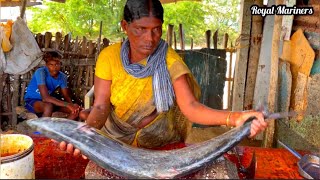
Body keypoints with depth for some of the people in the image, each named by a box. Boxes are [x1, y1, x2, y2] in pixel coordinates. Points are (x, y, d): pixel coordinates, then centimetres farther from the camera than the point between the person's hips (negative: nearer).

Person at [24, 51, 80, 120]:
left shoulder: (62, 76, -8)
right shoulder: (40, 72, -26)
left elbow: (66, 96, -2)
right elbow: (45, 97, -34)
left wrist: (72, 105, -26)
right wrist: (68, 105, -40)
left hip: (49, 100, 6)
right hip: (32, 101, -5)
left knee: (76, 110, -12)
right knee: (49, 106, -39)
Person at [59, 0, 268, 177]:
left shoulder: (169, 59, -22)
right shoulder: (109, 56, -20)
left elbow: (190, 107, -30)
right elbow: (101, 107, -22)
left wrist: (233, 118, -48)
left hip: (159, 137, 0)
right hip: (116, 136, 1)